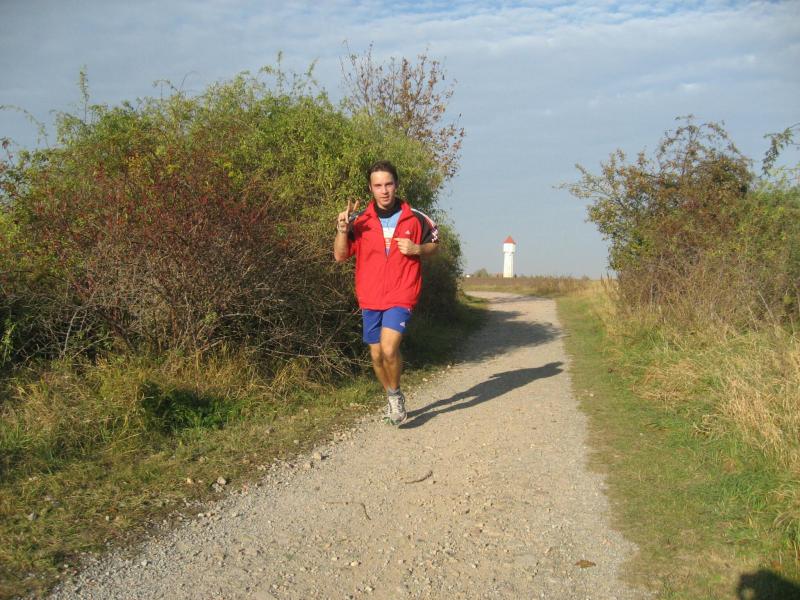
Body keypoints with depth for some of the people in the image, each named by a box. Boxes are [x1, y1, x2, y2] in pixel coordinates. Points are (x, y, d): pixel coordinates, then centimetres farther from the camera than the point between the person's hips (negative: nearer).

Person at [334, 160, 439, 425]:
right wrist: (342, 230, -17)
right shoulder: (359, 220, -1)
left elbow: (434, 242, 13)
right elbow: (340, 256, 0)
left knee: (389, 349, -20)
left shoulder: (415, 219, -3)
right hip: (370, 298, 3)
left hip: (401, 296, -3)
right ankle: (392, 398, 36)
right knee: (377, 355, 12)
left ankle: (396, 394, 7)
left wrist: (417, 249, -9)